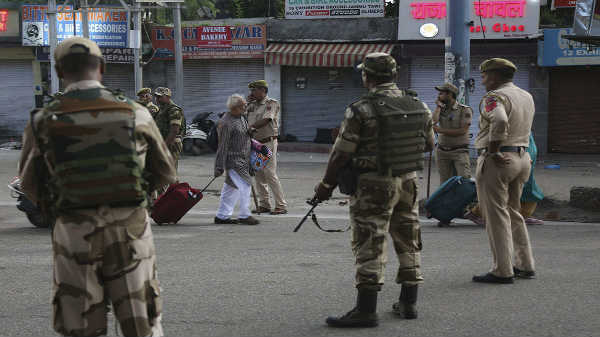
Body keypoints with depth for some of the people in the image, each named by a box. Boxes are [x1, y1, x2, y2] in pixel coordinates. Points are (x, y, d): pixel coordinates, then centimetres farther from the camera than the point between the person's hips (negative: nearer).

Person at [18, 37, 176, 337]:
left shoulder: (43, 122, -7)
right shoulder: (135, 114, -4)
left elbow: (31, 187, 5)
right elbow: (166, 173, 8)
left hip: (75, 234, -1)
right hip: (129, 230, 1)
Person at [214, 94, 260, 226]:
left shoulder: (242, 118, 11)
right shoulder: (226, 123, -18)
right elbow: (222, 146, -19)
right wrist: (219, 166, -18)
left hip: (243, 160, 9)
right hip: (233, 160, -9)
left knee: (230, 188, 13)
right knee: (244, 186, -11)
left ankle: (222, 216, 19)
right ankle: (245, 216, -5)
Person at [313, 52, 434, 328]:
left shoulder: (360, 110, -14)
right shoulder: (418, 107, 3)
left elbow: (342, 153, -10)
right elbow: (429, 144, 15)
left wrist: (326, 185, 1)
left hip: (375, 184, -6)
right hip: (408, 181, 6)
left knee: (370, 245, -4)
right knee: (408, 241, 15)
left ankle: (366, 310, -6)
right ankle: (408, 303, 21)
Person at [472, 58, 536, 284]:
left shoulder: (495, 97, -14)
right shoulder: (527, 97, 14)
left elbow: (500, 121, -33)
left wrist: (493, 151, -23)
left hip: (497, 161, -9)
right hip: (522, 157, 9)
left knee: (497, 216, -4)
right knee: (513, 213, 19)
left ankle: (502, 271, -3)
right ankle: (525, 265, 22)